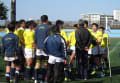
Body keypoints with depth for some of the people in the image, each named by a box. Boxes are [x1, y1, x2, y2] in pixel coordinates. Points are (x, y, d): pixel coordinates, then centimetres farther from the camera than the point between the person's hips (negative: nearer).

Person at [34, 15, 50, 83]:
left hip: (38, 47, 5)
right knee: (45, 64, 3)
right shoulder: (47, 28, -7)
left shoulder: (38, 27, 10)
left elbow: (35, 38, 12)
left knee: (38, 63, 4)